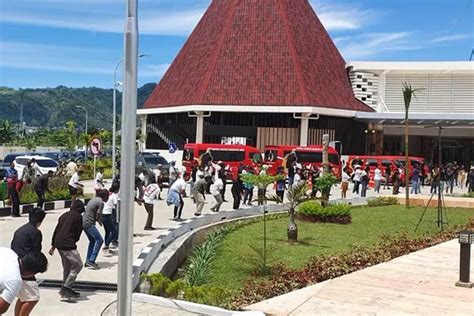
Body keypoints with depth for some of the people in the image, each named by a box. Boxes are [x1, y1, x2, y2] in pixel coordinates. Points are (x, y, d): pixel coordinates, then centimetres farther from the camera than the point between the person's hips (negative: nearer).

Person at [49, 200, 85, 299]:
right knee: (78, 265, -2)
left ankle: (65, 290, 24)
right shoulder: (78, 216, -3)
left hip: (58, 244, 8)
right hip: (68, 245, -8)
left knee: (67, 267, 19)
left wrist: (53, 245, 24)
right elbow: (78, 233, -2)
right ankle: (66, 287, -7)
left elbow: (56, 230, 19)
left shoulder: (64, 215, 18)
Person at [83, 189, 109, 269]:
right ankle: (91, 260, -9)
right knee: (99, 240, -6)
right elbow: (97, 217, -13)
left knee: (92, 241, 18)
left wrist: (98, 220, 14)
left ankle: (88, 261, 20)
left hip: (83, 223, 10)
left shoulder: (94, 199, 17)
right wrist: (100, 221, 8)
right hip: (89, 224, -10)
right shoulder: (101, 203, -11)